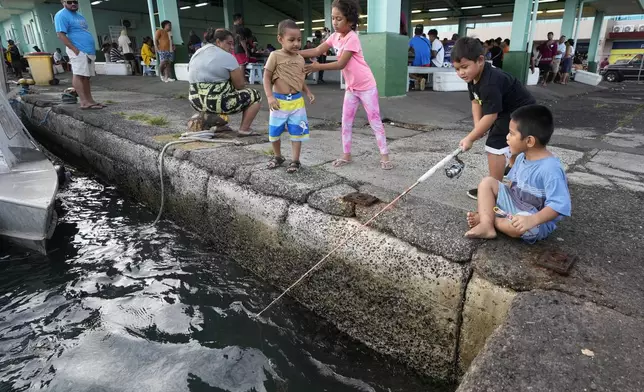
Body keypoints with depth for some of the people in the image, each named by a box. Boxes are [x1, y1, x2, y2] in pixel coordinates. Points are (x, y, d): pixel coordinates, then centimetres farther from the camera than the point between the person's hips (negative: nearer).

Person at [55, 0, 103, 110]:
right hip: (78, 51, -9)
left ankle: (90, 101, 9)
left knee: (86, 76, 8)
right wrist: (75, 50, -20)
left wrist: (92, 50, 20)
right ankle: (84, 102, -20)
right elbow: (61, 35, -12)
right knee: (79, 75, -14)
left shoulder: (79, 15, 24)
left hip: (89, 51, 9)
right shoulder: (61, 15, -4)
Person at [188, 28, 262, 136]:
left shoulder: (196, 54, 14)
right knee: (255, 95, 9)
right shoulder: (226, 56, -8)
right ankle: (244, 130, 1)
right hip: (217, 102, -8)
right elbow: (240, 85, -9)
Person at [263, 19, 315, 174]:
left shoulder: (300, 59, 5)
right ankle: (278, 156, 33)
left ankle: (295, 160, 16)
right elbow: (267, 77, -8)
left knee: (297, 132, 5)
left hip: (297, 101, 3)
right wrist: (270, 96, -18)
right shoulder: (275, 56, -9)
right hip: (279, 100, -2)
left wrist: (308, 92, 2)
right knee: (274, 132, 11)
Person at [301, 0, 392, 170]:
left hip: (366, 86, -8)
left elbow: (341, 64, -25)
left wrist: (318, 67, -27)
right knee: (346, 122, 8)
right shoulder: (335, 36, 3)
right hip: (351, 87, 8)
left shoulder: (352, 38, -21)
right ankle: (346, 155, 18)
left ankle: (384, 156, 5)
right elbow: (317, 51, 2)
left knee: (375, 121, -2)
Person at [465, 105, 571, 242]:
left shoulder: (550, 169, -28)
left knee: (518, 225, -40)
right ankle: (486, 225, -19)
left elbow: (559, 205, -32)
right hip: (514, 205, 8)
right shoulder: (522, 157, -1)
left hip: (539, 222, -8)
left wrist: (532, 220, -45)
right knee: (487, 182, -1)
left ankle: (488, 218, -6)